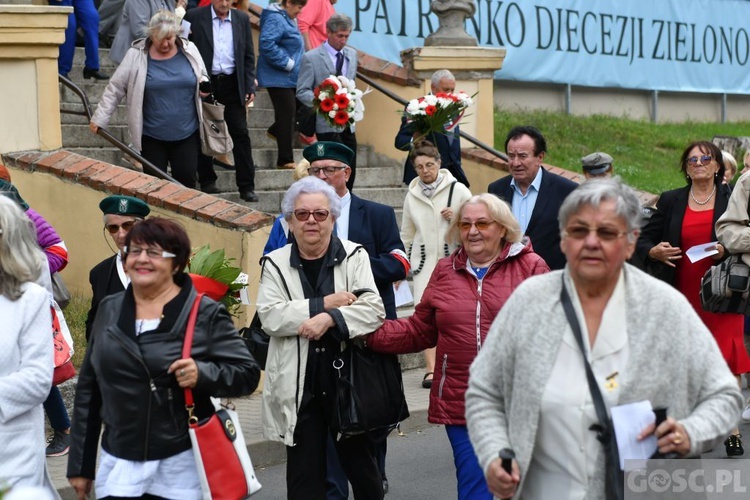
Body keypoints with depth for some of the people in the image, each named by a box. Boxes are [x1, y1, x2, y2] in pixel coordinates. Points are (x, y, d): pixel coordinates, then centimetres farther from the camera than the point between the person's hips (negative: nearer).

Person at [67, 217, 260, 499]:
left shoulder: (205, 314, -3)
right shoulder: (109, 311, 10)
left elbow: (247, 373, -4)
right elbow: (88, 390, 13)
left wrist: (202, 374, -23)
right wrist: (80, 464, 12)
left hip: (181, 465, -3)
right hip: (118, 467, 3)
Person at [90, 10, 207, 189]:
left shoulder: (189, 50, 1)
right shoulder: (137, 55, -6)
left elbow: (202, 77, 16)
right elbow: (115, 89, -2)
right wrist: (100, 119, -4)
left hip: (187, 133, 2)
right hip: (152, 136, -2)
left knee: (186, 182, 3)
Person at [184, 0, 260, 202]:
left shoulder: (242, 19, 6)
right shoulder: (194, 17, -2)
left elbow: (249, 56, 9)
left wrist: (250, 87, 2)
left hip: (232, 85, 2)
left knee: (240, 134, -1)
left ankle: (246, 186, 2)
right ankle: (207, 180, 20)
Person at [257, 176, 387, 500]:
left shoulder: (354, 256, 2)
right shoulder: (276, 264, 3)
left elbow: (373, 309, -10)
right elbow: (270, 317, -10)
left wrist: (329, 319, -23)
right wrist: (324, 304, -16)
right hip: (299, 389, 0)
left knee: (362, 465, 11)